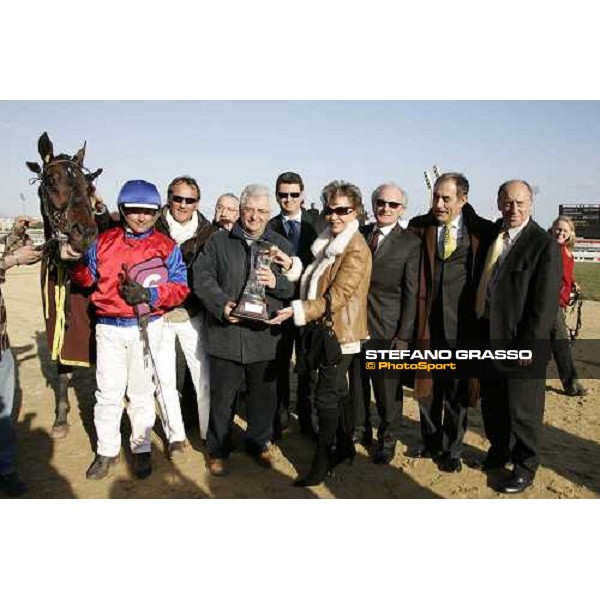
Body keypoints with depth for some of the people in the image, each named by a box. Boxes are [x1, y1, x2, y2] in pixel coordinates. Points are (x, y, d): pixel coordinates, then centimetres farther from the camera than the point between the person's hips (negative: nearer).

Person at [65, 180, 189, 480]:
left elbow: (180, 288, -7)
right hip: (109, 327, 2)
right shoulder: (104, 241, 5)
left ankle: (141, 448, 26)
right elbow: (88, 278, 10)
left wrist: (149, 294, -20)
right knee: (108, 392, 5)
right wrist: (75, 261, -9)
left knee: (141, 391, 11)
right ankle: (107, 450, 22)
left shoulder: (166, 246, -1)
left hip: (146, 327, -1)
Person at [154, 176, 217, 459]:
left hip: (192, 315, 0)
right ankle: (175, 436, 25)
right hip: (157, 316, 0)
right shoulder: (153, 229, -5)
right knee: (164, 380, 8)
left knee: (204, 378, 3)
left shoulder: (208, 233, -2)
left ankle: (210, 433, 22)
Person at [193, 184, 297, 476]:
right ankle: (218, 450, 27)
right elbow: (202, 277, -1)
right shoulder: (218, 241, 6)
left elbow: (296, 287, 4)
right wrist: (221, 303, -16)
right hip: (225, 333, -1)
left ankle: (258, 443, 35)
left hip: (264, 335, 1)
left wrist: (276, 283, -17)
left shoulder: (282, 245, 9)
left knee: (263, 395, 13)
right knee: (221, 396, 8)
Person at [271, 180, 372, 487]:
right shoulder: (330, 242, 11)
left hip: (341, 331, -9)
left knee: (326, 395, -5)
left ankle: (322, 461, 7)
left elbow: (337, 297, -22)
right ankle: (345, 446, 33)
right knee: (338, 390, 18)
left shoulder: (356, 250, -17)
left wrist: (297, 311, -26)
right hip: (327, 328, 9)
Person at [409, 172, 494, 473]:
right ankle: (430, 442, 35)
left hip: (462, 324, -2)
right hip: (427, 321, 2)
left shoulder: (482, 231, -3)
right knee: (426, 387, 14)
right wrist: (413, 317, -7)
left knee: (458, 391, 11)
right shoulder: (419, 227, 1)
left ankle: (452, 450, 30)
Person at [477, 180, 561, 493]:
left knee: (523, 409, 10)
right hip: (488, 338, 6)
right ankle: (499, 450, 42)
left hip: (521, 344, -6)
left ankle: (525, 467, 31)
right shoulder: (491, 235, 5)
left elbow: (545, 305, -15)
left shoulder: (545, 245, -13)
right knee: (491, 403, 20)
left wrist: (526, 348, -16)